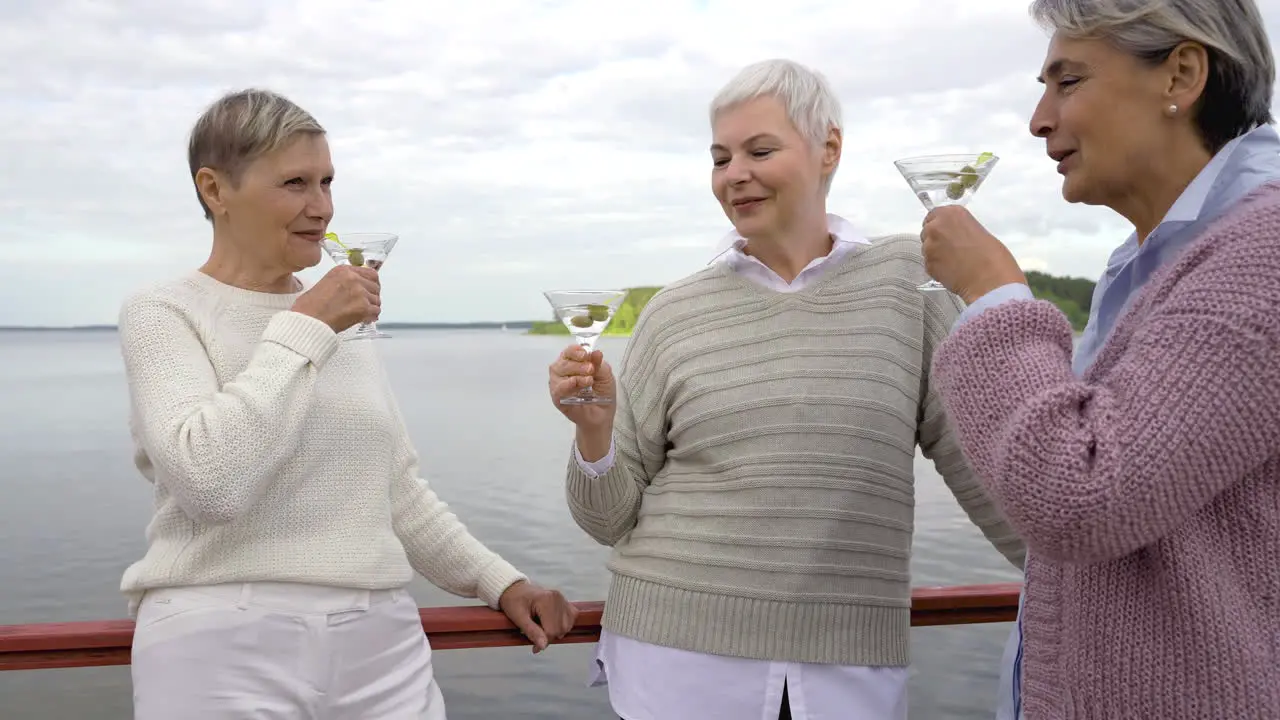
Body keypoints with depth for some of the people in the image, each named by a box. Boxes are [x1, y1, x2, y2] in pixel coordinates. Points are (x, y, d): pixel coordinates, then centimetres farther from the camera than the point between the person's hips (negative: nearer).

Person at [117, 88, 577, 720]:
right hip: (226, 649, -5)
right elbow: (210, 478, -20)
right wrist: (303, 329, -14)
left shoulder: (343, 322, 13)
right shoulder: (161, 313, -3)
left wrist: (499, 580, 11)